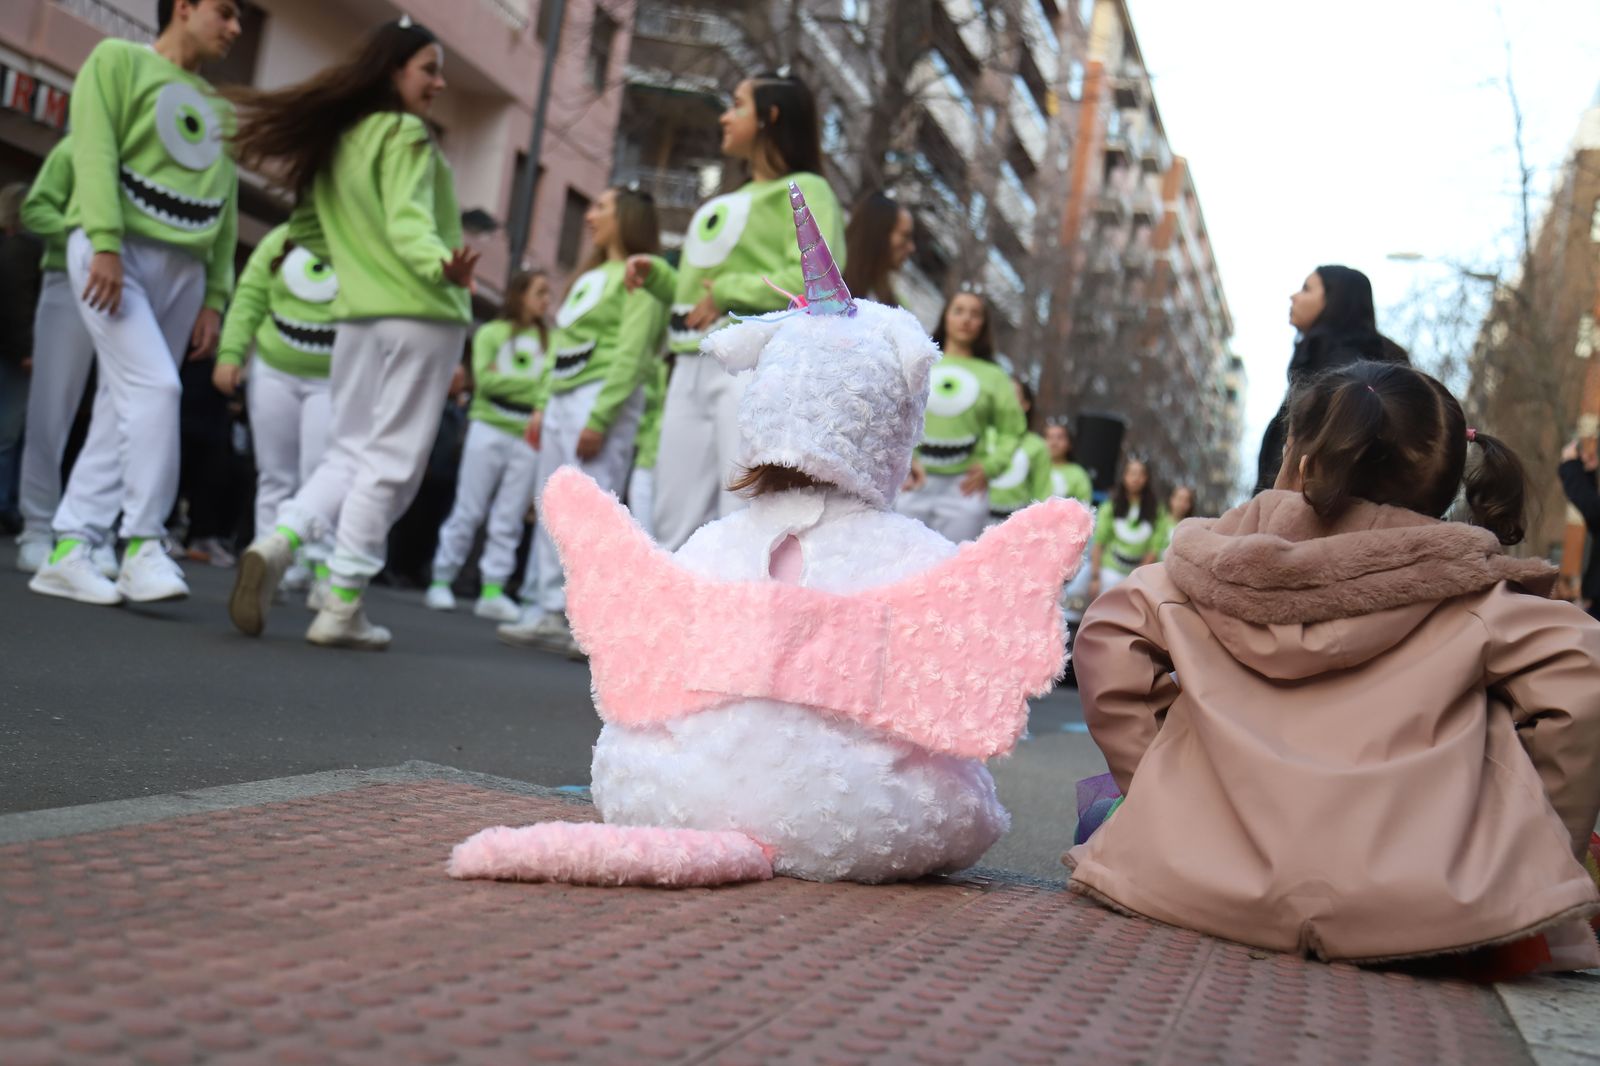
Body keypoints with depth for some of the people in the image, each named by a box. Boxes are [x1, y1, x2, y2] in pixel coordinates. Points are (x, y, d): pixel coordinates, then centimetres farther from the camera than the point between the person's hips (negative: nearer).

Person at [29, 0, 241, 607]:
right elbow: (95, 152, -9)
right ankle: (143, 546, -16)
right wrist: (107, 243, -22)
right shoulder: (119, 60, 5)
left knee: (129, 405, 1)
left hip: (183, 267, 6)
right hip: (115, 253, -6)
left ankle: (69, 550, 4)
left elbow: (226, 214, 19)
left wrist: (215, 299, 9)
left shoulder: (220, 111, 23)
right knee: (155, 387, -20)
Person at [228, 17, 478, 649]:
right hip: (420, 314, -7)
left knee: (348, 455, 15)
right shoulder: (405, 134, -7)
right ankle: (341, 609, -3)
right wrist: (442, 264, -38)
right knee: (391, 464, -2)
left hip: (357, 314, 7)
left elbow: (307, 228, 21)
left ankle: (276, 543, -11)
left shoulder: (336, 138, 15)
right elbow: (406, 220, -22)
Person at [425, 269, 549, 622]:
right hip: (489, 430, -3)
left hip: (528, 437, 3)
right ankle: (441, 582, 7)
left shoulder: (548, 341, 11)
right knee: (468, 511, -1)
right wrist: (532, 384, -6)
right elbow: (485, 379, -7)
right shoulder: (491, 333, 4)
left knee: (509, 520, 1)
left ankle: (493, 591, 2)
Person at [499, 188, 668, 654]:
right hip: (562, 399, 9)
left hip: (602, 398, -9)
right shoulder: (587, 277, 24)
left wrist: (599, 418, -20)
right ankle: (553, 612, 9)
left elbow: (632, 354, -13)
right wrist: (543, 405, 14)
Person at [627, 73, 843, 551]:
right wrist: (658, 275, 11)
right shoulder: (728, 201, 26)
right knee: (678, 521, 8)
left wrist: (729, 292, -14)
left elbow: (817, 279, -15)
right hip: (693, 366, 9)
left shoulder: (804, 190, 1)